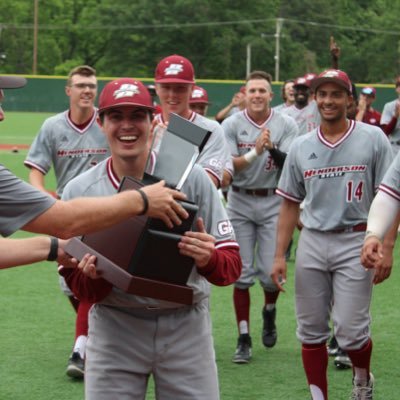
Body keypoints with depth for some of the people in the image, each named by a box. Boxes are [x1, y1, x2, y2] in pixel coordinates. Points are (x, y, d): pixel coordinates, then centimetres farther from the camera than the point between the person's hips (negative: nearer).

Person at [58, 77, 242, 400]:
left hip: (186, 328, 0)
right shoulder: (79, 191, -5)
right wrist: (94, 276, -24)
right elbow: (81, 289, -1)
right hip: (114, 330, 0)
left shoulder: (192, 178, -7)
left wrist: (208, 259, -31)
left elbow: (232, 267, -8)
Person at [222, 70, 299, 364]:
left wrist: (272, 148, -27)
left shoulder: (286, 125, -1)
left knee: (271, 271, -5)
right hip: (240, 203, 0)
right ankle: (244, 339, 8)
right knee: (242, 273, 1)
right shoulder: (232, 125, -1)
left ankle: (269, 311, 29)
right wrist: (255, 153, -24)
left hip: (273, 203, 0)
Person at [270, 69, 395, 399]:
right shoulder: (301, 147, 8)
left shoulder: (372, 139, -1)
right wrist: (280, 255, 6)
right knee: (311, 331, 6)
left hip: (355, 242, -3)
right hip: (311, 243, 4)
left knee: (350, 331, -6)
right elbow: (290, 204, 12)